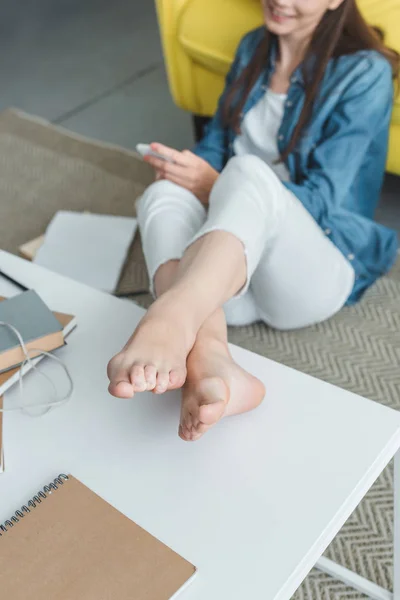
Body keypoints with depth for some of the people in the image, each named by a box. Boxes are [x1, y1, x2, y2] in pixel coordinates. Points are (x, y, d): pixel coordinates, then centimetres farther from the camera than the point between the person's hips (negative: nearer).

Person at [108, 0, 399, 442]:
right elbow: (215, 143, 17)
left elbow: (319, 201, -9)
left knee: (249, 173, -33)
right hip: (227, 283, 6)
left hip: (313, 274, -5)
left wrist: (214, 186, -20)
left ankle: (168, 321, -62)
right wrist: (187, 170, -7)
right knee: (164, 193, -24)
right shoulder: (253, 48, 16)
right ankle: (208, 364, -49)